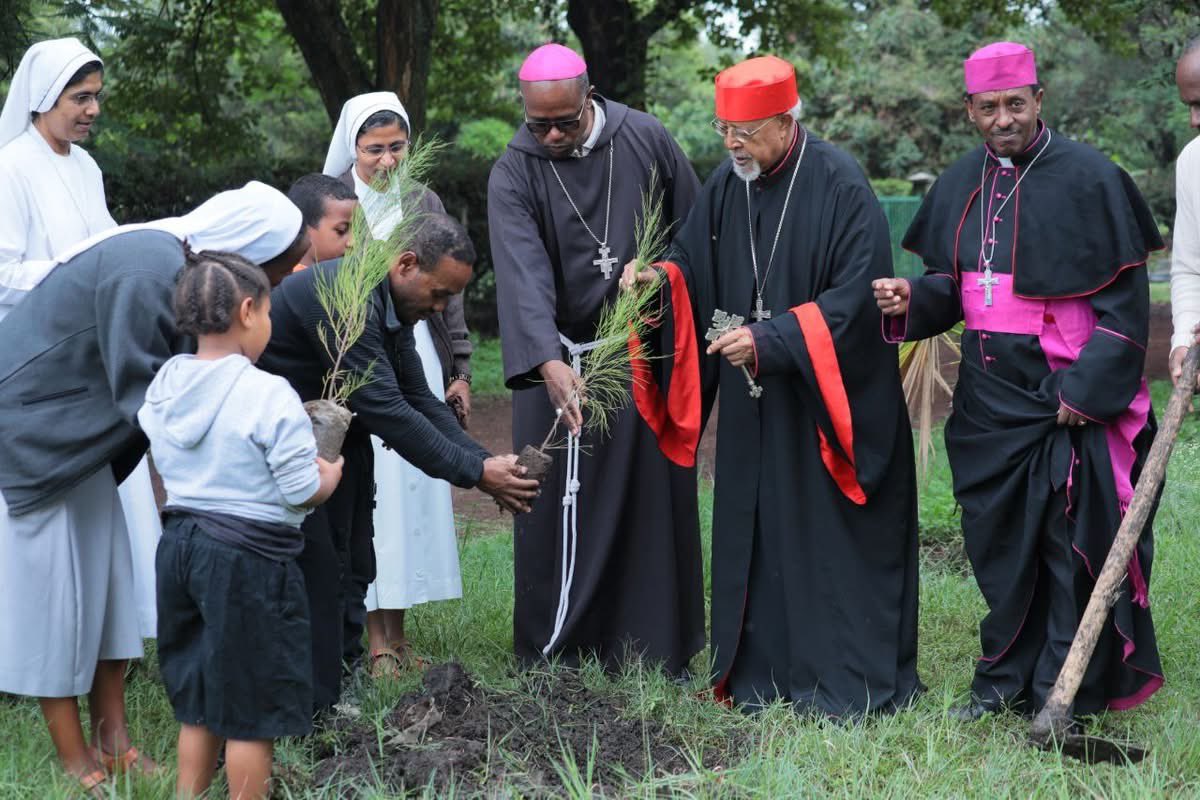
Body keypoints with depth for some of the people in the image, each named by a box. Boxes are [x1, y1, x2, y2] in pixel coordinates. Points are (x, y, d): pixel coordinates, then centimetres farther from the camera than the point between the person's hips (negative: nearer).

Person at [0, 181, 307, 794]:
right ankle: (75, 760, 7)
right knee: (51, 582, -2)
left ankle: (111, 741, 15)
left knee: (104, 574, 9)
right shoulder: (145, 274, -30)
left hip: (74, 432, 9)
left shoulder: (176, 263, -2)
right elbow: (143, 393, -24)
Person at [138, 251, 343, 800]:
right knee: (252, 711, 5)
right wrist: (331, 473, 5)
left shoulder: (163, 388, 4)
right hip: (248, 557, -7)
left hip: (180, 545, 7)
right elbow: (303, 493, -16)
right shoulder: (269, 395, -18)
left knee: (197, 702, 19)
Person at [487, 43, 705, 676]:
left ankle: (658, 648, 17)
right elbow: (523, 273, -24)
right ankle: (555, 652, 11)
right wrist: (548, 363, -38)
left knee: (656, 498, 7)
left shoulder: (645, 140, -5)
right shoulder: (514, 175, -10)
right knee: (562, 507, 0)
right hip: (563, 361, -1)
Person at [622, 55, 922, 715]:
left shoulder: (840, 187, -13)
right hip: (753, 400, 6)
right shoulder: (725, 185, 5)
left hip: (829, 399, -6)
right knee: (756, 534, 8)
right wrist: (657, 278, -10)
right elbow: (694, 264, 13)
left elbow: (856, 296, -17)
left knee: (831, 534, 0)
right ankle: (763, 674, 18)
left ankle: (848, 681, 10)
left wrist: (769, 339, -22)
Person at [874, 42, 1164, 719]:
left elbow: (1126, 300, -9)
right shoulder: (963, 184, 8)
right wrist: (912, 300, -5)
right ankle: (1006, 679, 23)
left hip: (1070, 398, -5)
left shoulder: (1090, 179, -9)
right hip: (990, 396, 6)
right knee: (1000, 537, 11)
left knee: (1072, 542, -1)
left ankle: (1062, 692, 9)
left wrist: (1089, 388, -16)